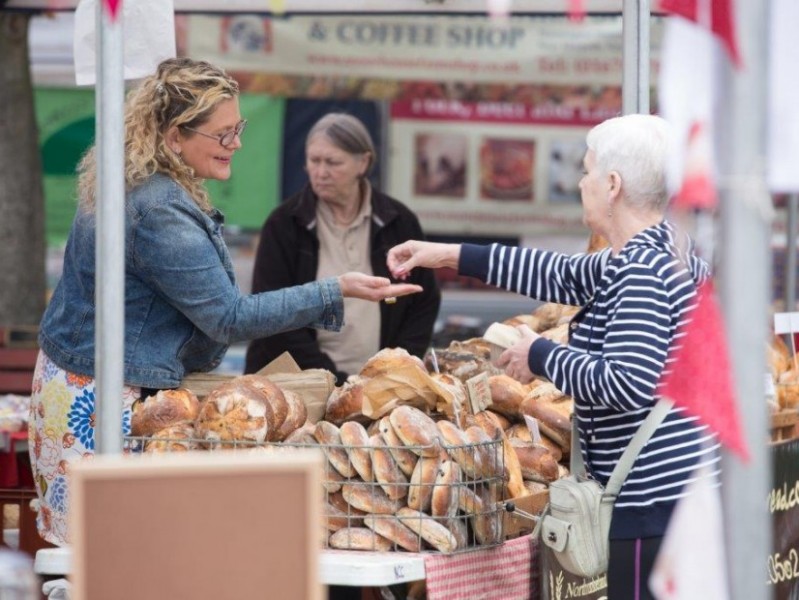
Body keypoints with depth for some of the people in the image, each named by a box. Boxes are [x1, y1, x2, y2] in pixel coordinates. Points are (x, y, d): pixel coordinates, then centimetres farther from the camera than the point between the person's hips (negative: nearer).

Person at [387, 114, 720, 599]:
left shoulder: (641, 273, -17)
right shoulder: (670, 250, 14)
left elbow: (629, 385, -25)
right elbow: (569, 277, 26)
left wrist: (542, 357, -11)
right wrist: (452, 256, 27)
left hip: (655, 499, -10)